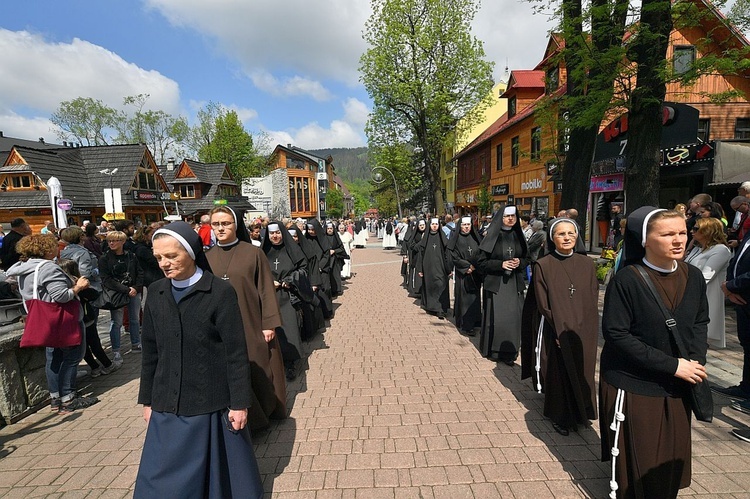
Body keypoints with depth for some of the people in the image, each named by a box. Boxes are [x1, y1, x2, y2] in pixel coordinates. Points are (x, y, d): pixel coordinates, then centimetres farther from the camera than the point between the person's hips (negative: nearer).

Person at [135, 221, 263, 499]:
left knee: (219, 472, 13)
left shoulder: (221, 292, -14)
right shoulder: (156, 293, 2)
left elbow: (236, 353, -12)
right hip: (167, 407, 5)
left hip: (211, 405, -4)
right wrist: (147, 399, 12)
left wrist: (239, 403, -10)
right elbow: (150, 351, 9)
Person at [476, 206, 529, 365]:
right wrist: (501, 264, -17)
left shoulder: (518, 236, 8)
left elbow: (527, 258, 16)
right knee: (497, 317, -1)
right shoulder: (493, 236, -4)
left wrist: (520, 262, -6)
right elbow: (482, 261, -5)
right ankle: (494, 350, 16)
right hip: (496, 283, -3)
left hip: (515, 283, 4)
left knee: (513, 317, 2)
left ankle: (509, 352, 15)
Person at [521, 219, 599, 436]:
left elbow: (592, 301, 3)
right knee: (557, 374, 7)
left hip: (583, 334, 3)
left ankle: (580, 414, 34)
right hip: (554, 332, -3)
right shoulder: (543, 265, -7)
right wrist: (560, 331, -15)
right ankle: (559, 417, 27)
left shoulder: (587, 264, 3)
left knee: (581, 373, 12)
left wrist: (581, 330, -6)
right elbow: (542, 304, -9)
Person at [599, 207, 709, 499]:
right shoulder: (627, 280, -19)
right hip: (633, 386, -5)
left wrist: (696, 360, -6)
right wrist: (671, 365, -19)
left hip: (677, 387, 5)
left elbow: (700, 322, 11)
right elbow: (615, 333, -19)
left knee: (672, 457, 17)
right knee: (638, 464, 7)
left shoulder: (693, 277, 0)